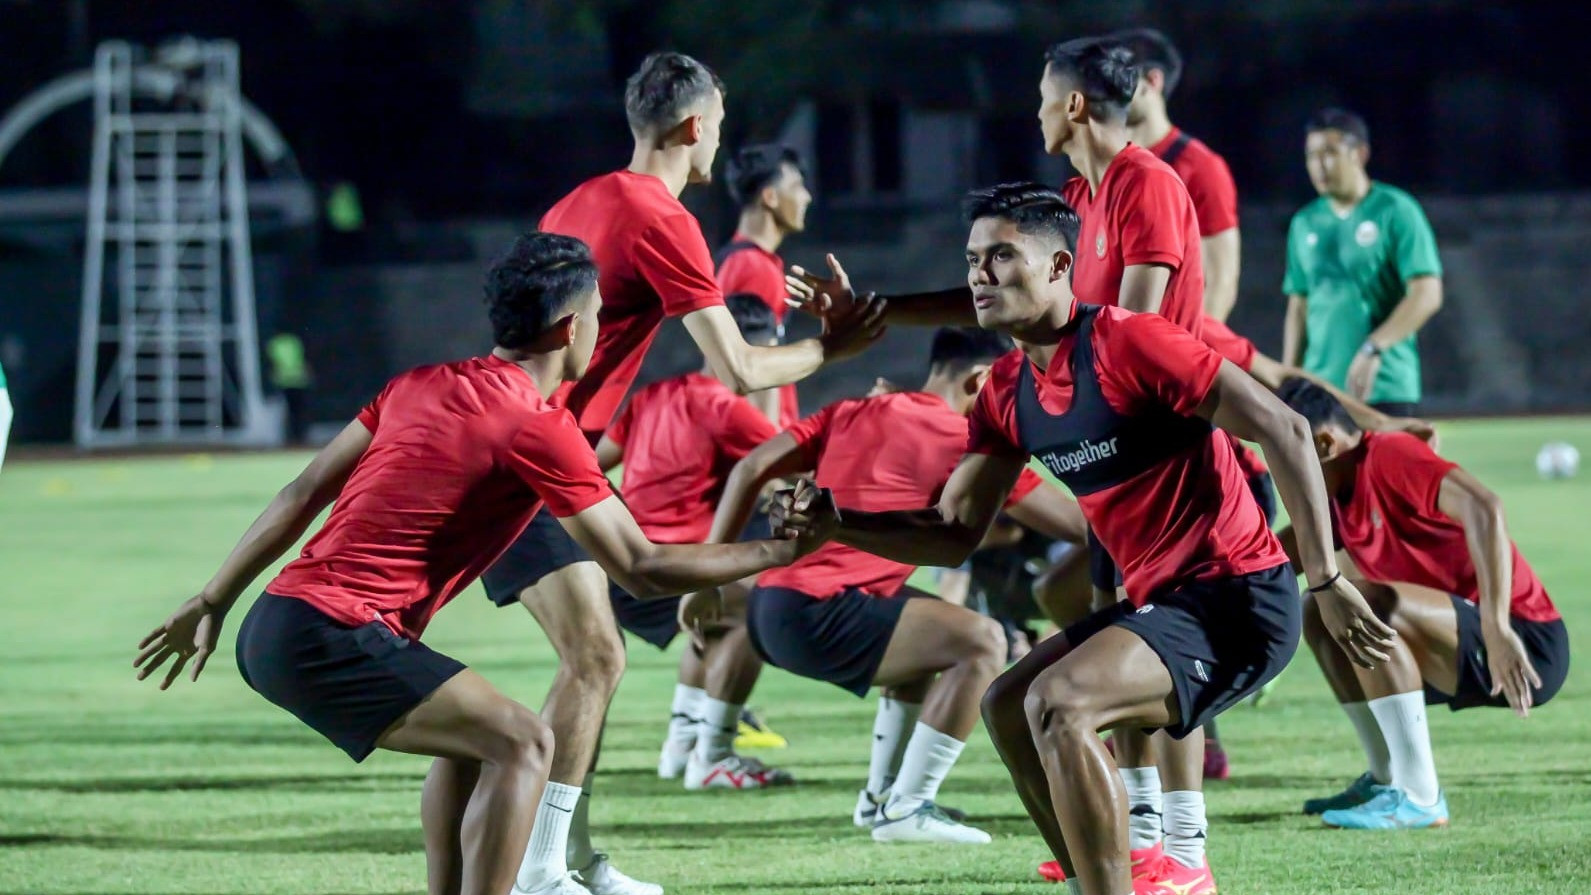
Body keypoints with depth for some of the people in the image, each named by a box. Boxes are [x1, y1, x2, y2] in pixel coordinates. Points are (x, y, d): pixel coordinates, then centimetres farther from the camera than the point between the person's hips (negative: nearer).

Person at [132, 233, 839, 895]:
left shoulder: (422, 386, 14)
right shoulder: (541, 429, -9)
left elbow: (303, 494, 17)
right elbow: (642, 570, -6)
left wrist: (213, 602, 23)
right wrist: (778, 552, 4)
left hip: (271, 624, 9)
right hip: (330, 638, -9)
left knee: (476, 738, 23)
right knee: (522, 744, -9)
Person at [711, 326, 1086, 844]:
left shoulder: (852, 413, 18)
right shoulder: (963, 439, -1)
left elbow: (752, 468, 12)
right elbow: (1072, 523, 0)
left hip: (769, 605, 9)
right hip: (816, 612, -9)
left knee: (931, 638, 28)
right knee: (982, 642, -9)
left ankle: (881, 794, 29)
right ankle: (906, 809, -8)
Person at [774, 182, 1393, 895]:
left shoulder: (1128, 343, -17)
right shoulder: (1008, 391, 9)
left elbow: (1283, 430, -20)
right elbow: (955, 533, 12)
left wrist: (1327, 581, -22)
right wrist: (837, 523, -4)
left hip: (1237, 601, -10)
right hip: (1156, 598, 10)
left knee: (1056, 703, -25)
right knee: (1007, 708, 15)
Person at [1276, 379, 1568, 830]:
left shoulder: (1391, 456, -16)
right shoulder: (1337, 494, 10)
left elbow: (1482, 506, -31)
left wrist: (1497, 628, -39)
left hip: (1524, 651, -10)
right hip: (1470, 656, 10)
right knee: (1318, 612, 13)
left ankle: (1419, 797, -23)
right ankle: (1387, 779, 11)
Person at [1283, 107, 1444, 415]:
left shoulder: (1396, 211, -3)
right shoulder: (1305, 223, 14)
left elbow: (1427, 295, -10)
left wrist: (1372, 350, -19)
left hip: (1385, 390, -5)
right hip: (1319, 393, 5)